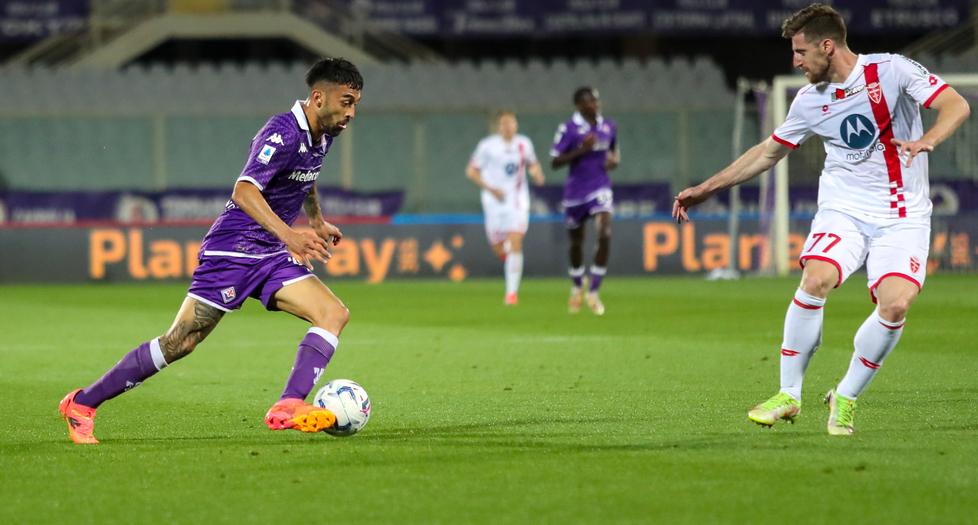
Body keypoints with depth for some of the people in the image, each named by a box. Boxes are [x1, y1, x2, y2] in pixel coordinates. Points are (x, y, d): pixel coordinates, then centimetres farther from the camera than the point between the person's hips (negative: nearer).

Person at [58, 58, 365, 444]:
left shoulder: (323, 135, 8)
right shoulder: (283, 133, -20)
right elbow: (244, 191, -35)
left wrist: (317, 221, 33)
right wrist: (289, 235, -45)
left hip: (272, 257, 8)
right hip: (232, 249, -8)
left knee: (335, 314, -12)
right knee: (181, 342, -8)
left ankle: (288, 408, -24)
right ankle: (82, 403, 5)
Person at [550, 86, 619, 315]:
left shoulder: (609, 127, 3)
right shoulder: (568, 129, -10)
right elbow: (555, 162, -12)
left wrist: (614, 160, -3)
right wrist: (581, 150, -23)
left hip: (600, 189, 2)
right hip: (575, 192, -2)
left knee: (605, 235, -19)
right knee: (576, 242, 12)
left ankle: (593, 293, -10)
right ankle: (577, 288, 40)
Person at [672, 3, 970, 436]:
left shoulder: (891, 71, -8)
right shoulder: (810, 101, 5)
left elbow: (956, 106, -15)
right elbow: (769, 152, 18)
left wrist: (925, 142, -35)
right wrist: (705, 189, 17)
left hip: (902, 216, -2)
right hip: (843, 209, 3)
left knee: (895, 306, -22)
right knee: (816, 279, -25)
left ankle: (845, 398, 0)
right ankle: (789, 394, -12)